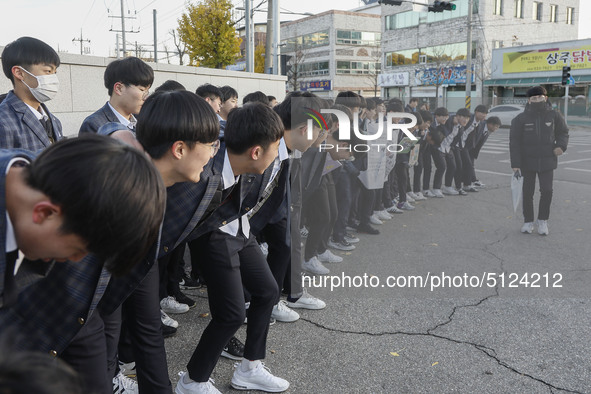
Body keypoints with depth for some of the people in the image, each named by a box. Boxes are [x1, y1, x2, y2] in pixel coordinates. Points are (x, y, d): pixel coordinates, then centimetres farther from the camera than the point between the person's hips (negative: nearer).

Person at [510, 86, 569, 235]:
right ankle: (528, 222, 20)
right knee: (527, 193, 6)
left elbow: (563, 132, 13)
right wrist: (515, 163, -10)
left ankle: (542, 221, 12)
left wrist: (561, 145, -9)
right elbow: (514, 142, -4)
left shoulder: (554, 115, 0)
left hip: (547, 161, 0)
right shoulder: (521, 119, -4)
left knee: (547, 191, -6)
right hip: (527, 161, 0)